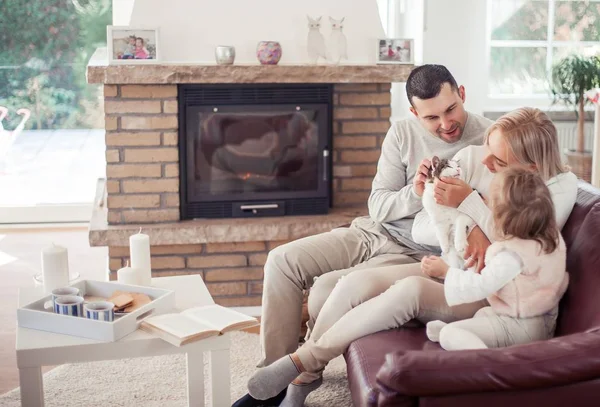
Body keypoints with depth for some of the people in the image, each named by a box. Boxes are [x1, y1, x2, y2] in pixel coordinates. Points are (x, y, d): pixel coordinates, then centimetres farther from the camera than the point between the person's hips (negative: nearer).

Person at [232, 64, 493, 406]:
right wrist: (414, 194, -21)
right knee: (283, 260, -8)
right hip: (375, 232, 6)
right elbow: (378, 207, -1)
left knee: (329, 289, -25)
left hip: (419, 255, -6)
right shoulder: (403, 132, 0)